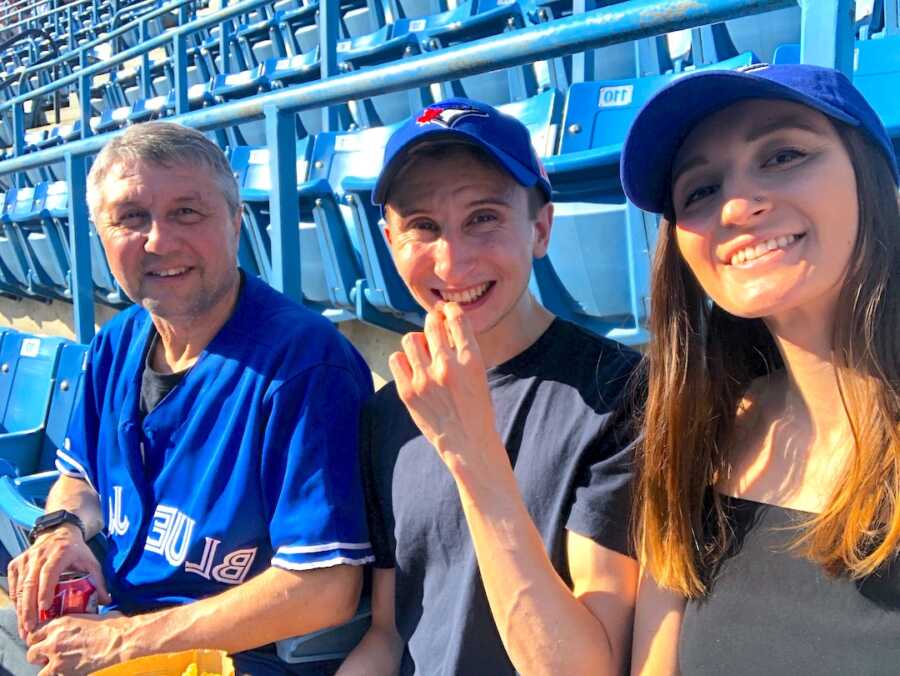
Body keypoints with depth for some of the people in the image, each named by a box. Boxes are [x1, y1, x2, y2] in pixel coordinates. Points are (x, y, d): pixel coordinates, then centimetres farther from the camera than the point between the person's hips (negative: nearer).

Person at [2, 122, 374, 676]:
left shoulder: (306, 361, -23)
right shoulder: (117, 344, 2)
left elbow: (325, 588, -26)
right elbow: (82, 476, 18)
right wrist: (64, 526, -7)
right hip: (107, 619, 7)